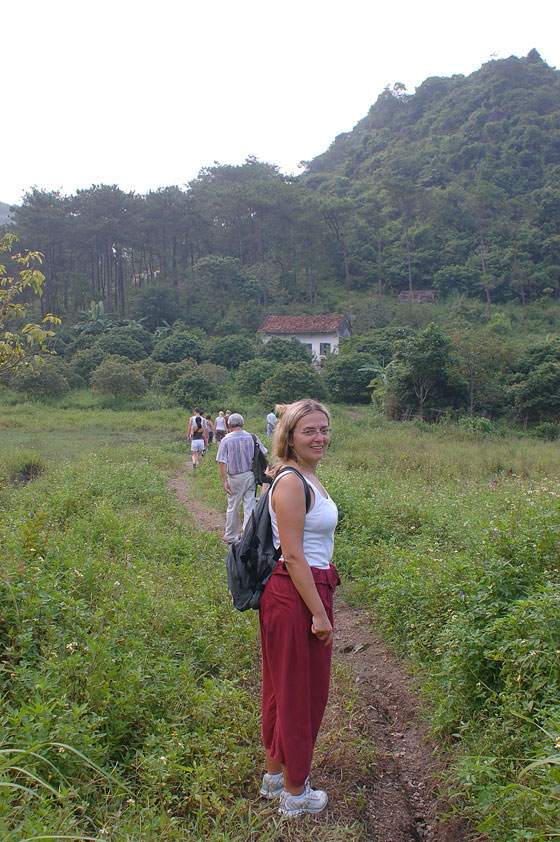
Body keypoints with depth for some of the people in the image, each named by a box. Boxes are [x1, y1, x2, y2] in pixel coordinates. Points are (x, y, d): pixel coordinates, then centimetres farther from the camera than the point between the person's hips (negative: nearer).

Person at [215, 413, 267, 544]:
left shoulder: (226, 440, -10)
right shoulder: (252, 437, -4)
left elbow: (222, 463, -13)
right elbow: (264, 453, 1)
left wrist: (225, 481, -9)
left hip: (235, 478, -1)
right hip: (251, 475, 1)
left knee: (232, 508, 14)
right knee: (250, 507, 7)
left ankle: (230, 536, 27)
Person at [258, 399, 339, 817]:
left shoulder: (307, 477, 10)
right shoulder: (291, 482, -19)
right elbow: (292, 555, -22)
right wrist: (318, 612, -19)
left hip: (308, 590, 10)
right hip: (295, 597, -10)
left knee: (285, 687, 21)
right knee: (300, 692, 6)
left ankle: (275, 774, 39)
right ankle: (295, 793, 24)